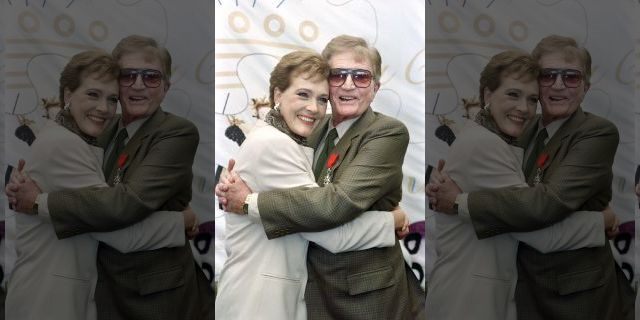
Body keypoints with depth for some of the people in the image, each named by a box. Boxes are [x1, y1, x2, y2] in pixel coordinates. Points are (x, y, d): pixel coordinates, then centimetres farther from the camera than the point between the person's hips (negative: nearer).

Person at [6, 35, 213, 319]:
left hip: (159, 295, -6)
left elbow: (129, 202, -28)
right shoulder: (109, 131, 6)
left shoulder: (178, 133, -17)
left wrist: (39, 202, -19)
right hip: (109, 286, 6)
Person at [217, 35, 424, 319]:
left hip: (369, 294, -5)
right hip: (316, 288, 5)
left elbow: (338, 202, -27)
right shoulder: (317, 130, 5)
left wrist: (249, 202, -20)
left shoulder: (389, 133, -15)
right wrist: (232, 188, -9)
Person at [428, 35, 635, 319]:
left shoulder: (598, 133, -16)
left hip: (580, 295, -5)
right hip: (527, 286, 5)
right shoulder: (528, 131, 5)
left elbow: (549, 202, -28)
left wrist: (459, 202, -22)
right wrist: (444, 188, -10)